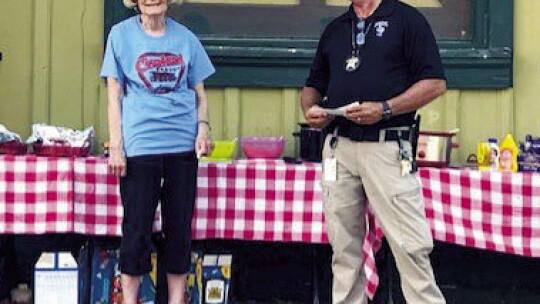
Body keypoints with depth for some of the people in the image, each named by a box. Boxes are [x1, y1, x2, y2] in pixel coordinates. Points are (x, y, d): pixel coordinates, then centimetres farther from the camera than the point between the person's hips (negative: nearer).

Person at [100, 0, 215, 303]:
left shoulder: (185, 38, 10)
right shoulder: (122, 34, 4)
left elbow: (199, 92, 16)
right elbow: (114, 94, 3)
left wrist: (203, 127, -2)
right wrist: (116, 147, -3)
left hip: (183, 143, 2)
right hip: (139, 143, -2)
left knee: (180, 227, 5)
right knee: (137, 227, -1)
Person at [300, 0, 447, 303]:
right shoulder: (334, 29, 20)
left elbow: (436, 83, -4)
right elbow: (313, 85, 26)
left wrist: (384, 108, -14)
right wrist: (310, 109, 3)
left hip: (387, 149, -5)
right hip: (339, 147, 5)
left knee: (410, 245, -8)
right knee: (344, 246, 7)